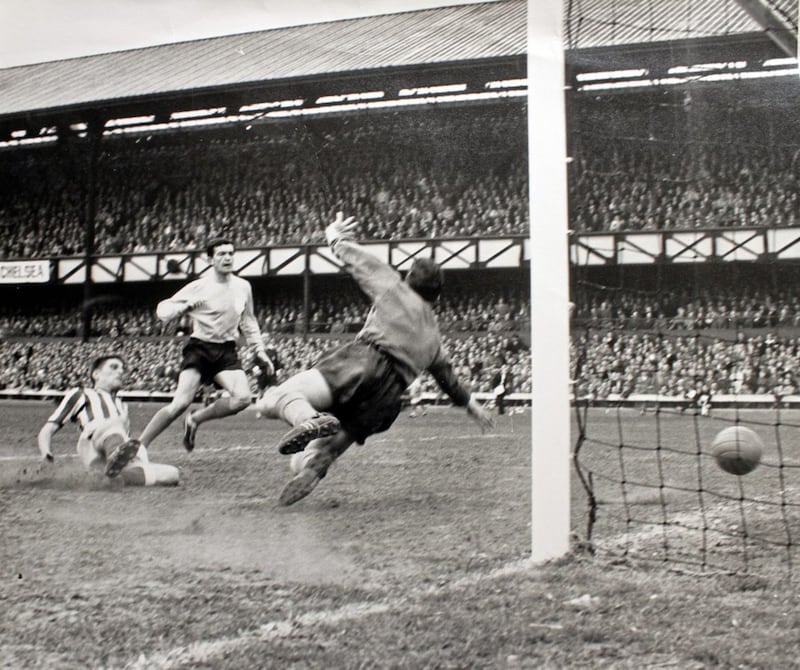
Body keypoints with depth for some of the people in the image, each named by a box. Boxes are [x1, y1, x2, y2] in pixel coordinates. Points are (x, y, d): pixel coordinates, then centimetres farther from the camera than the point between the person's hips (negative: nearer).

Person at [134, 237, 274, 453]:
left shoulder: (243, 287, 7)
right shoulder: (198, 287, -6)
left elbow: (248, 323, 22)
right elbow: (163, 309, -4)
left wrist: (260, 351, 17)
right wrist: (185, 306, -24)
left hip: (227, 350, 4)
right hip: (199, 348, -4)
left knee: (242, 398, -19)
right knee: (181, 403, -18)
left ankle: (195, 419, 6)